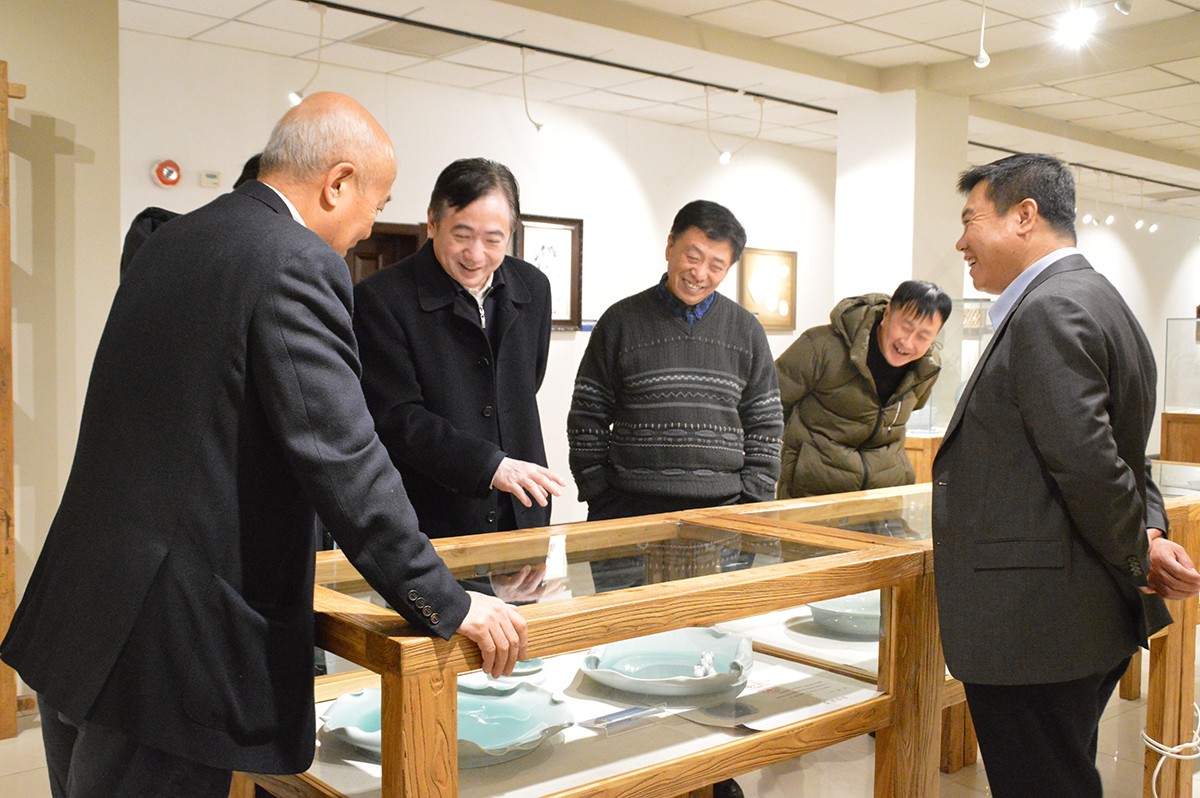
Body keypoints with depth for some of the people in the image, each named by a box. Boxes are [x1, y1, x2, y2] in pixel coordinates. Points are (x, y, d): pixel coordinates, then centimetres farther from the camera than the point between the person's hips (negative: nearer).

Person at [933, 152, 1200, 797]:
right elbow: (1117, 452, 17)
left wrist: (1136, 559, -9)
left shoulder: (1050, 311, -18)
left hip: (1032, 628, -11)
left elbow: (1087, 461, -23)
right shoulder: (1100, 302, 16)